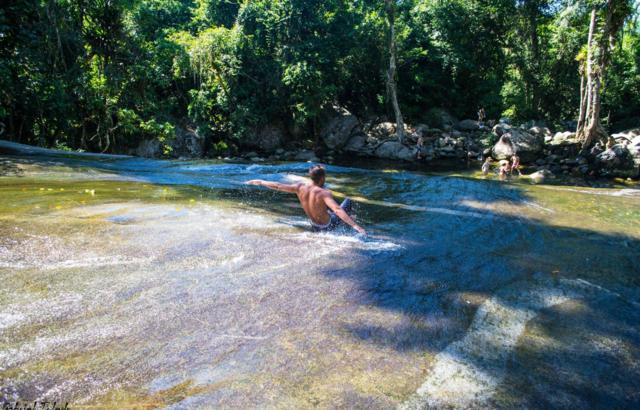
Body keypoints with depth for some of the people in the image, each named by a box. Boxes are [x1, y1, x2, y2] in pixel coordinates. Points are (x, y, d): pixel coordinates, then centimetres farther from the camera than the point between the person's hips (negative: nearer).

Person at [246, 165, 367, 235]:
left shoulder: (300, 188, -13)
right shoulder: (324, 193, -28)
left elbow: (278, 186, -4)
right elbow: (338, 210, -40)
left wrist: (260, 182, 10)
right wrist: (355, 225, -44)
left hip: (315, 228, 6)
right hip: (329, 226, -6)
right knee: (348, 201, 10)